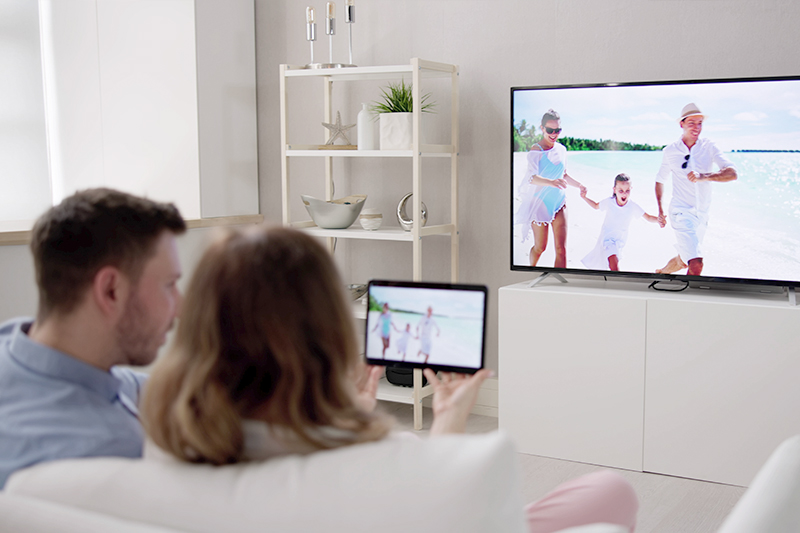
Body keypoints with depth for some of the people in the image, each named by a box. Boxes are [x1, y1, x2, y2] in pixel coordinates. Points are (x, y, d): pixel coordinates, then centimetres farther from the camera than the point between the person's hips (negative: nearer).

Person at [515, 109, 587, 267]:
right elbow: (532, 177, -31)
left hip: (559, 202, 5)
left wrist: (579, 185, 10)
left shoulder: (561, 149, 6)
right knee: (540, 247, 9)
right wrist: (551, 182, -48)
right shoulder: (536, 150, -14)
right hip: (540, 203, -4)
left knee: (561, 249, -6)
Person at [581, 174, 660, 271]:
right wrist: (584, 197, -5)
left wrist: (658, 219, -29)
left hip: (620, 240, 2)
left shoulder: (633, 206, -14)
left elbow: (648, 217, -9)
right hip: (607, 237, -2)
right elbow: (596, 206, 7)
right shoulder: (609, 202, -13)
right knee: (614, 262, -23)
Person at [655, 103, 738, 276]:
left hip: (702, 214, 3)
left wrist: (704, 176, -32)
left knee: (684, 260, 21)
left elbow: (732, 173, -16)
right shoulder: (670, 151, -2)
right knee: (696, 264, -22)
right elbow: (660, 180, 13)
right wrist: (660, 210, 4)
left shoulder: (709, 147, -2)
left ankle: (661, 272, 49)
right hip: (681, 211, -3)